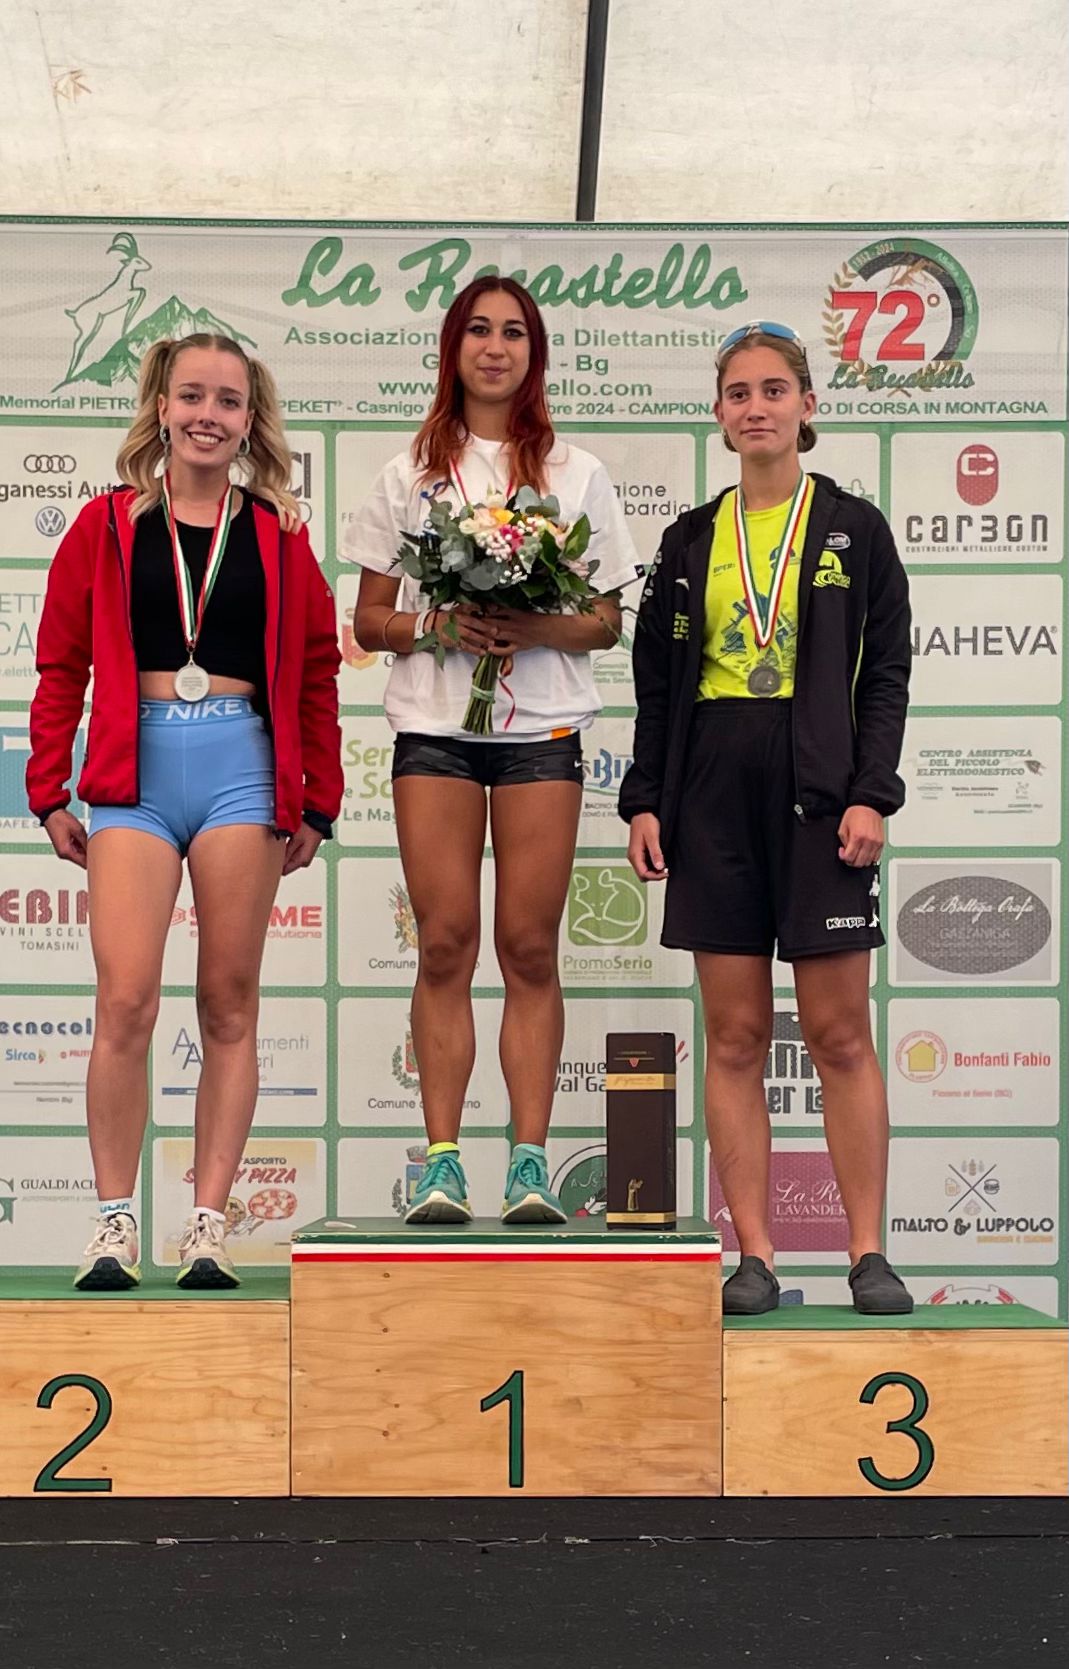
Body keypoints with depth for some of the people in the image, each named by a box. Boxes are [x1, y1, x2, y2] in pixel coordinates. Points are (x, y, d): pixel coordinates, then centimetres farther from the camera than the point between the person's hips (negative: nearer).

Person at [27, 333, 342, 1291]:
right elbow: (61, 667, 8)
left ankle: (209, 1227, 9)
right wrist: (51, 793, 3)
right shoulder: (107, 527, 8)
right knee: (126, 1002, -10)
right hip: (135, 771, -1)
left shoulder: (279, 536, 9)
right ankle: (116, 1222, 2)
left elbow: (315, 676, 11)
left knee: (229, 1005, 3)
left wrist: (316, 803, 8)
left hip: (242, 768, 1)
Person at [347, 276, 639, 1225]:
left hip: (542, 729, 0)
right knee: (445, 944, -3)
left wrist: (532, 627, -12)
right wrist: (439, 625, -11)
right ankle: (442, 1164, -1)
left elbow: (606, 622, 8)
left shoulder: (577, 473, 11)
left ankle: (531, 1164, -1)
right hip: (434, 726, 1)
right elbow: (368, 620, 9)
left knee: (530, 947, -3)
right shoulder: (411, 474, 12)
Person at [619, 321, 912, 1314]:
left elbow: (886, 675, 0)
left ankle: (868, 1252, 7)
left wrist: (870, 794, -10)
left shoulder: (853, 530, 4)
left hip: (818, 793, -2)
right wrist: (644, 801, 3)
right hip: (714, 791, 3)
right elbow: (657, 683, 12)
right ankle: (753, 1258, 7)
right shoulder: (691, 541, 11)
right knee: (734, 1036, 2)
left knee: (839, 1034, -1)